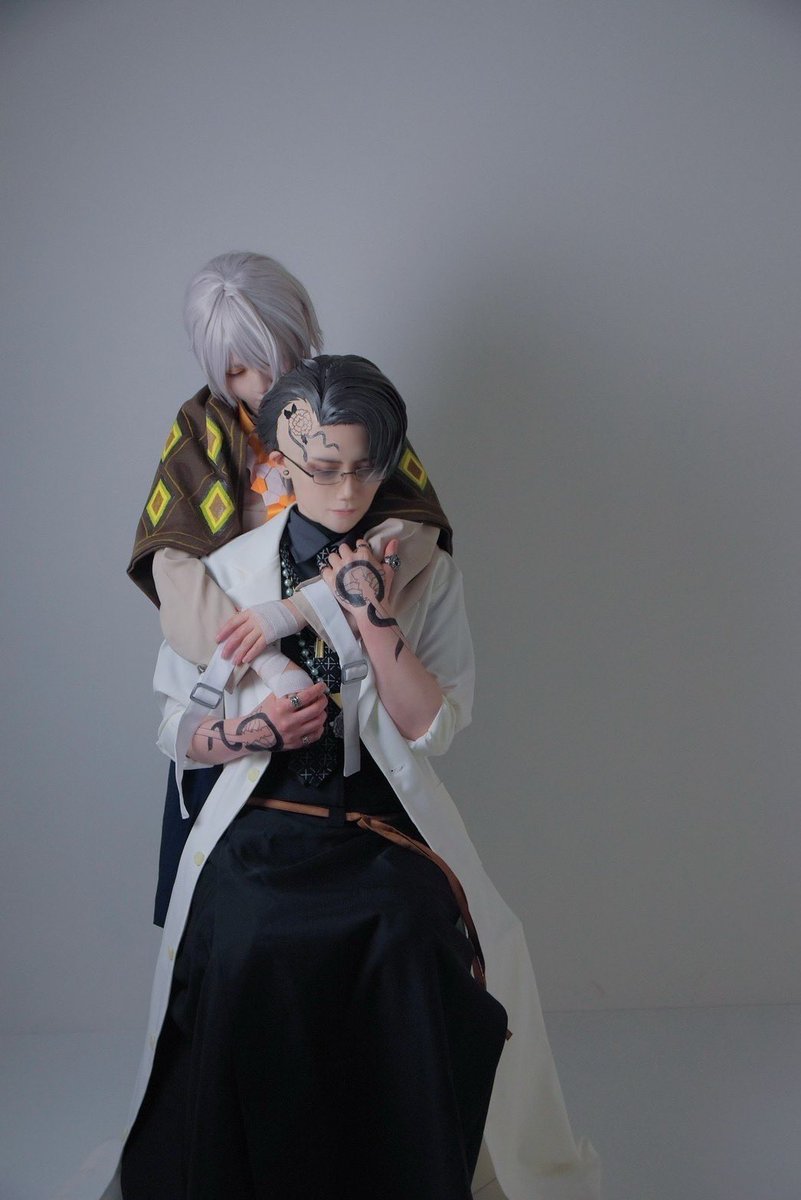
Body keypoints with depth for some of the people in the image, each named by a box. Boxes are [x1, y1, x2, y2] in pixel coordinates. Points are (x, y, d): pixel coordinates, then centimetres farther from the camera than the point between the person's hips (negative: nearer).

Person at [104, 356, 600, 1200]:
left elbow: (432, 728, -2)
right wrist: (254, 731, -10)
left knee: (412, 944, -26)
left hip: (386, 822, 0)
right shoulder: (226, 573, 6)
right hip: (262, 825, 0)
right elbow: (180, 732, 10)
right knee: (247, 952, -26)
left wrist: (376, 621, -13)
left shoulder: (425, 572, 5)